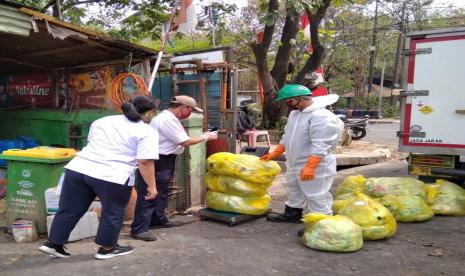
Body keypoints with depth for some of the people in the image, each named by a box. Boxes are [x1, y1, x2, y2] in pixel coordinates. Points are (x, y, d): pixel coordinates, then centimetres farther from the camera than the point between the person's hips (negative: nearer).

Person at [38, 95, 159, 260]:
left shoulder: (103, 121, 19)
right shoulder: (147, 132, -2)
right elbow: (145, 161, -9)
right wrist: (151, 186, -4)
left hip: (78, 169, 6)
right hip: (111, 177, -6)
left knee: (69, 209, 17)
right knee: (112, 213, 14)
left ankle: (53, 244, 26)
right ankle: (107, 249, 26)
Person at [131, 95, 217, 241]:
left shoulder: (167, 118, 13)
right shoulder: (167, 120, -22)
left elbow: (180, 140, 13)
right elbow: (185, 142, -20)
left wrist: (202, 136, 7)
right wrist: (205, 137, -8)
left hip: (163, 161, 11)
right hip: (156, 162, -11)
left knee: (160, 193, 20)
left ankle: (158, 220, 34)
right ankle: (139, 229, -2)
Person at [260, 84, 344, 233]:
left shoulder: (321, 116, -24)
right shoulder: (294, 113, 8)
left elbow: (320, 146, -29)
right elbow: (287, 137, 19)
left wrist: (310, 167, -33)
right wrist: (274, 153, 18)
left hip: (314, 167, -10)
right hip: (294, 163, 10)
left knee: (317, 197, -1)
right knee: (293, 191, 24)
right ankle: (292, 214, 43)